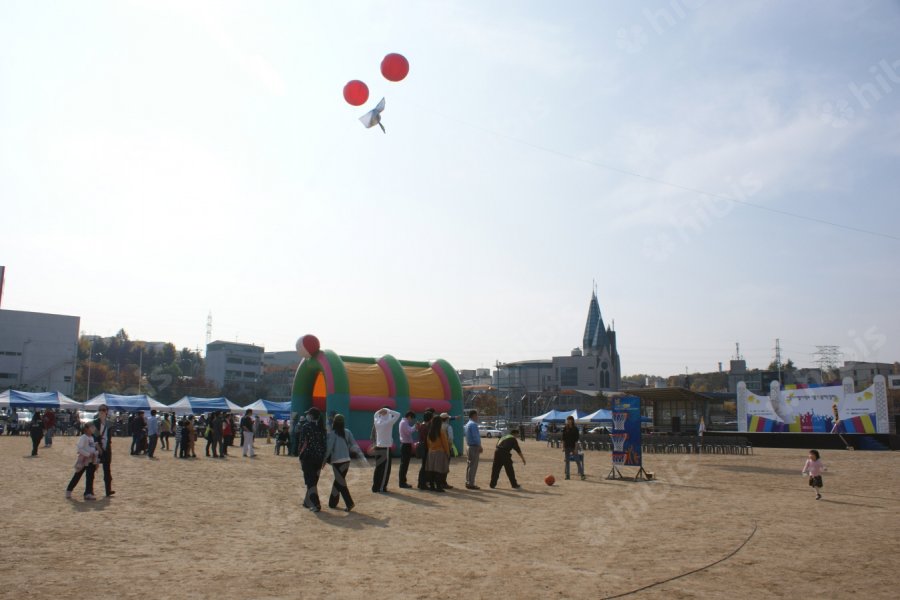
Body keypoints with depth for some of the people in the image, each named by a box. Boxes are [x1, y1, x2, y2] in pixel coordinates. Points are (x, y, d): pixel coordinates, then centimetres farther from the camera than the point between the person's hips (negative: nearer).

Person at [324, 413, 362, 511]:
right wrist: (360, 454, 8)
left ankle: (349, 503, -12)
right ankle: (332, 502, 24)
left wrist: (324, 459, 0)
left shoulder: (332, 433, -9)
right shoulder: (347, 432, 3)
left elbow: (329, 448, -8)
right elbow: (354, 444, 3)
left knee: (340, 482, -2)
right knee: (338, 481, 16)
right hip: (346, 460, 5)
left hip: (336, 461, -5)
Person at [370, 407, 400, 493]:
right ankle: (382, 487, 1)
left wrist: (381, 411, 8)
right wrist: (388, 411, -8)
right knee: (385, 468, 1)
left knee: (378, 468, 12)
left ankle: (375, 487, 15)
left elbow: (376, 414, 25)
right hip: (386, 448, -6)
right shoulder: (388, 423, -14)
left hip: (378, 447, 7)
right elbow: (398, 414, -10)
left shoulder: (377, 422, 3)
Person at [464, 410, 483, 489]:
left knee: (469, 465, 13)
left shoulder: (468, 424, 17)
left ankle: (468, 482, 17)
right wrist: (480, 446, -12)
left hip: (469, 446, 10)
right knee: (473, 466, -7)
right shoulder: (473, 424, -15)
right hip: (474, 447, -10)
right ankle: (471, 484, -6)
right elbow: (475, 437, -20)